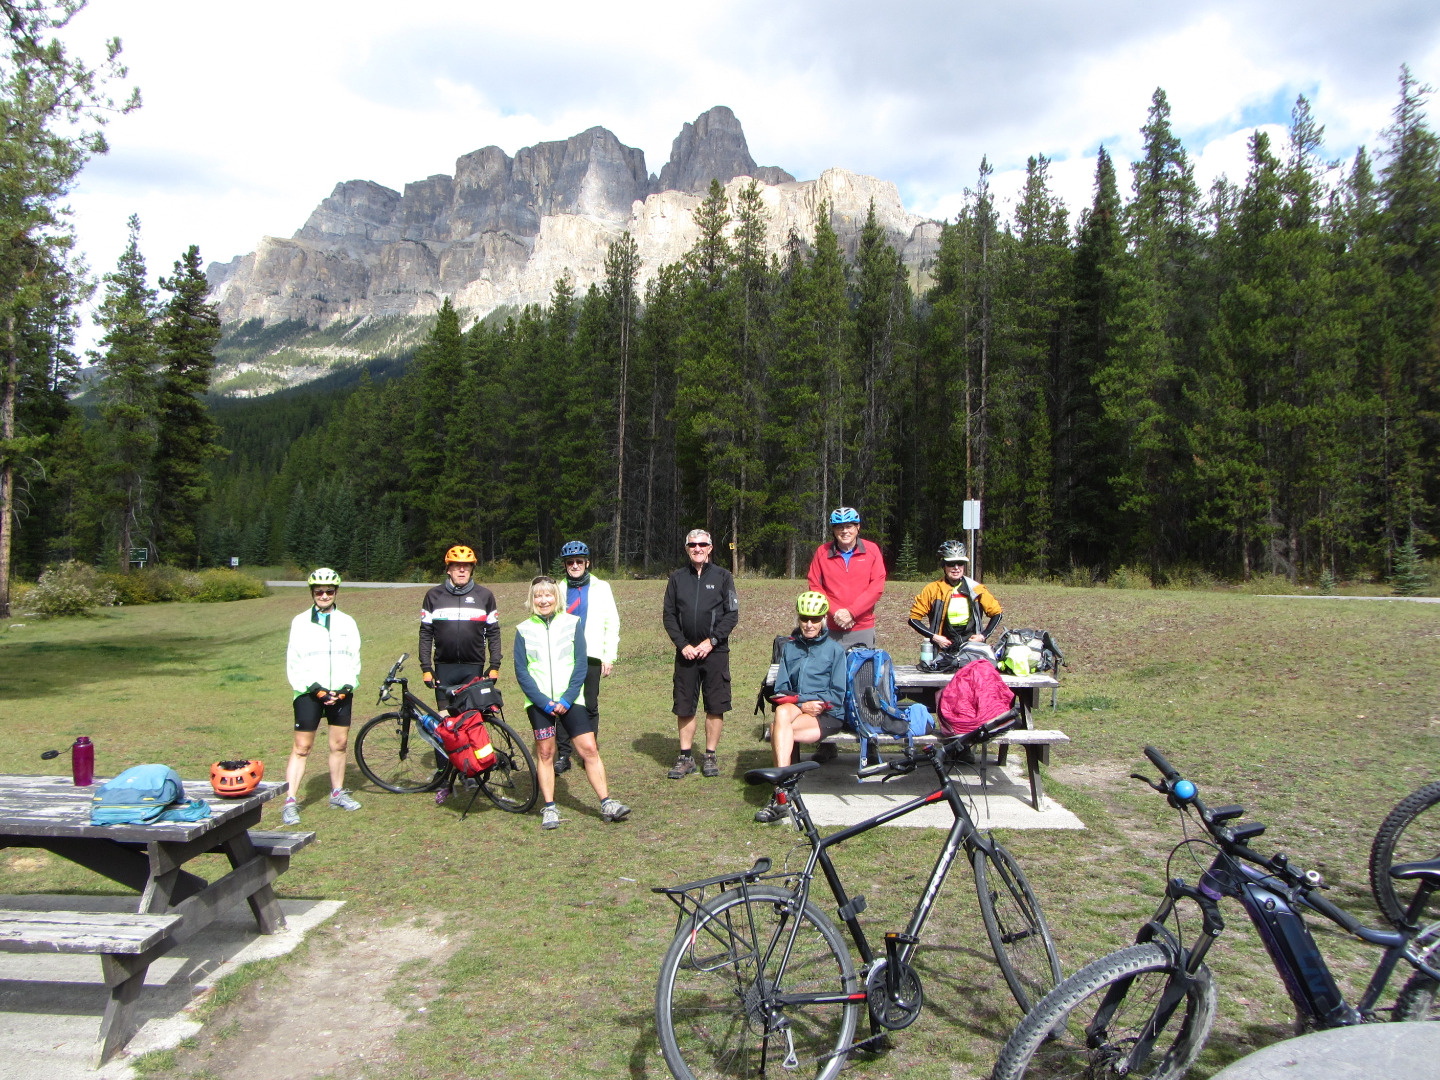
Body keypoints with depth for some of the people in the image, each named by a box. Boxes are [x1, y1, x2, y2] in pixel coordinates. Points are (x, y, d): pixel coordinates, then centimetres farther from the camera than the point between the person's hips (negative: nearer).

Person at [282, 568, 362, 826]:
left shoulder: (347, 623, 9)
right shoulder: (300, 622, 2)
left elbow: (354, 659, 9)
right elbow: (293, 662, -1)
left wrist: (347, 687, -6)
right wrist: (314, 687, -12)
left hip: (341, 693, 3)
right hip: (309, 693, -3)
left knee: (340, 744, 9)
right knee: (301, 748, -4)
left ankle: (337, 793, 23)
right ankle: (290, 802, -1)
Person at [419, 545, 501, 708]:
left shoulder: (485, 596, 5)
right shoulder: (434, 596, 5)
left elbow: (493, 633, 7)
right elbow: (425, 633, 6)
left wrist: (494, 666, 2)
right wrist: (426, 667, -1)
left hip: (474, 669, 0)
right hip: (444, 668, 1)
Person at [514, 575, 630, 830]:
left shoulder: (572, 623, 3)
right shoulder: (524, 630, 4)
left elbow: (581, 665, 1)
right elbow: (521, 672, 1)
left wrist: (567, 699, -10)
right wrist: (544, 702, -10)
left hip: (569, 701, 0)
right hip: (539, 702, 0)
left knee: (589, 749, -5)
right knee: (545, 752, 2)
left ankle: (607, 804, 1)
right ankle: (549, 808, 12)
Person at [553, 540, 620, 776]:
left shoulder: (601, 588, 6)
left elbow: (612, 623, 4)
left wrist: (610, 656, -2)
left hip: (591, 657, -1)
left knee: (590, 707, 3)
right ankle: (563, 755, 9)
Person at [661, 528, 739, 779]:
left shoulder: (722, 577, 4)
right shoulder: (677, 578, 10)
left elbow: (732, 614, 0)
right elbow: (669, 616, 8)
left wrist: (711, 641, -10)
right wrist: (683, 644, -5)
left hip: (715, 652, -1)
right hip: (686, 652, 2)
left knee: (715, 706, 1)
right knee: (684, 707, 3)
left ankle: (710, 756, 13)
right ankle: (686, 757, 14)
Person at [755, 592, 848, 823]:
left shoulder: (835, 649, 8)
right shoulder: (790, 647, 17)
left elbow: (837, 694, 3)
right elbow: (781, 689, 10)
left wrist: (818, 704, -13)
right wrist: (801, 703, -8)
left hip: (828, 715, -3)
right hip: (795, 708, 3)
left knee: (777, 728, -30)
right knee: (782, 711, -35)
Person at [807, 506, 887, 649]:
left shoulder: (871, 550, 2)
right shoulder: (822, 552, 4)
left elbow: (877, 587, -4)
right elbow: (815, 587, 2)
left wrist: (851, 612, -13)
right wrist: (835, 612, -12)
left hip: (863, 628, 0)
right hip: (832, 629, 0)